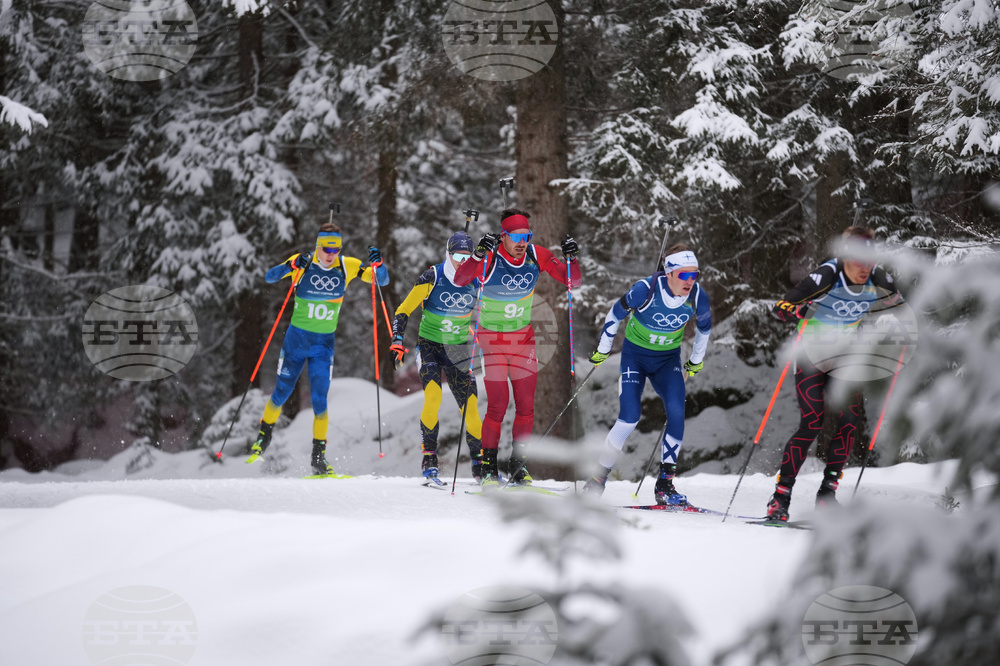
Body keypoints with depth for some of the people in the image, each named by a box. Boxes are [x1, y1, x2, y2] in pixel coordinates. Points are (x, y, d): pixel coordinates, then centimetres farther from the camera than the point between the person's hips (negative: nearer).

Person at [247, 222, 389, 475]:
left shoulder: (348, 266, -7)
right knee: (281, 394, 10)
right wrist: (292, 266, -39)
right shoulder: (303, 263, -12)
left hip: (324, 343, 0)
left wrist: (377, 264, -27)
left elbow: (383, 281, -5)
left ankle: (318, 457, 1)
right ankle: (264, 435, 36)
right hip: (296, 339, 0)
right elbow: (270, 277, -21)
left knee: (319, 401, -8)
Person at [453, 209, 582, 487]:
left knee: (526, 404, 2)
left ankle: (518, 464, 15)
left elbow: (572, 281, -4)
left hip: (523, 337, 4)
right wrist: (478, 255, -48)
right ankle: (488, 467, 4)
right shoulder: (490, 257, -19)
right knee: (498, 404, -9)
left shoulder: (536, 255, -7)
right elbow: (460, 281, -34)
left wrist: (571, 258, -23)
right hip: (492, 338, -4)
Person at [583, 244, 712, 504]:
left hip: (668, 359, 3)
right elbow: (615, 314, -9)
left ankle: (665, 483, -11)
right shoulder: (646, 289, -26)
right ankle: (599, 476, 1)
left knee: (677, 413, -19)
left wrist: (696, 361, 17)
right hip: (636, 354, -3)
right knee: (630, 417, -17)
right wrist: (602, 350, 1)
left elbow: (704, 327, 7)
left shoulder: (697, 297, -16)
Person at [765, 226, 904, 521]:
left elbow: (897, 303, 11)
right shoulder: (826, 277, -24)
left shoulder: (878, 280, -11)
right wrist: (799, 310, -45)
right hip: (812, 360, -4)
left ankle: (827, 492, 2)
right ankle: (780, 496, -9)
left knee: (848, 424, -11)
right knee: (811, 424, -15)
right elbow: (779, 307, -24)